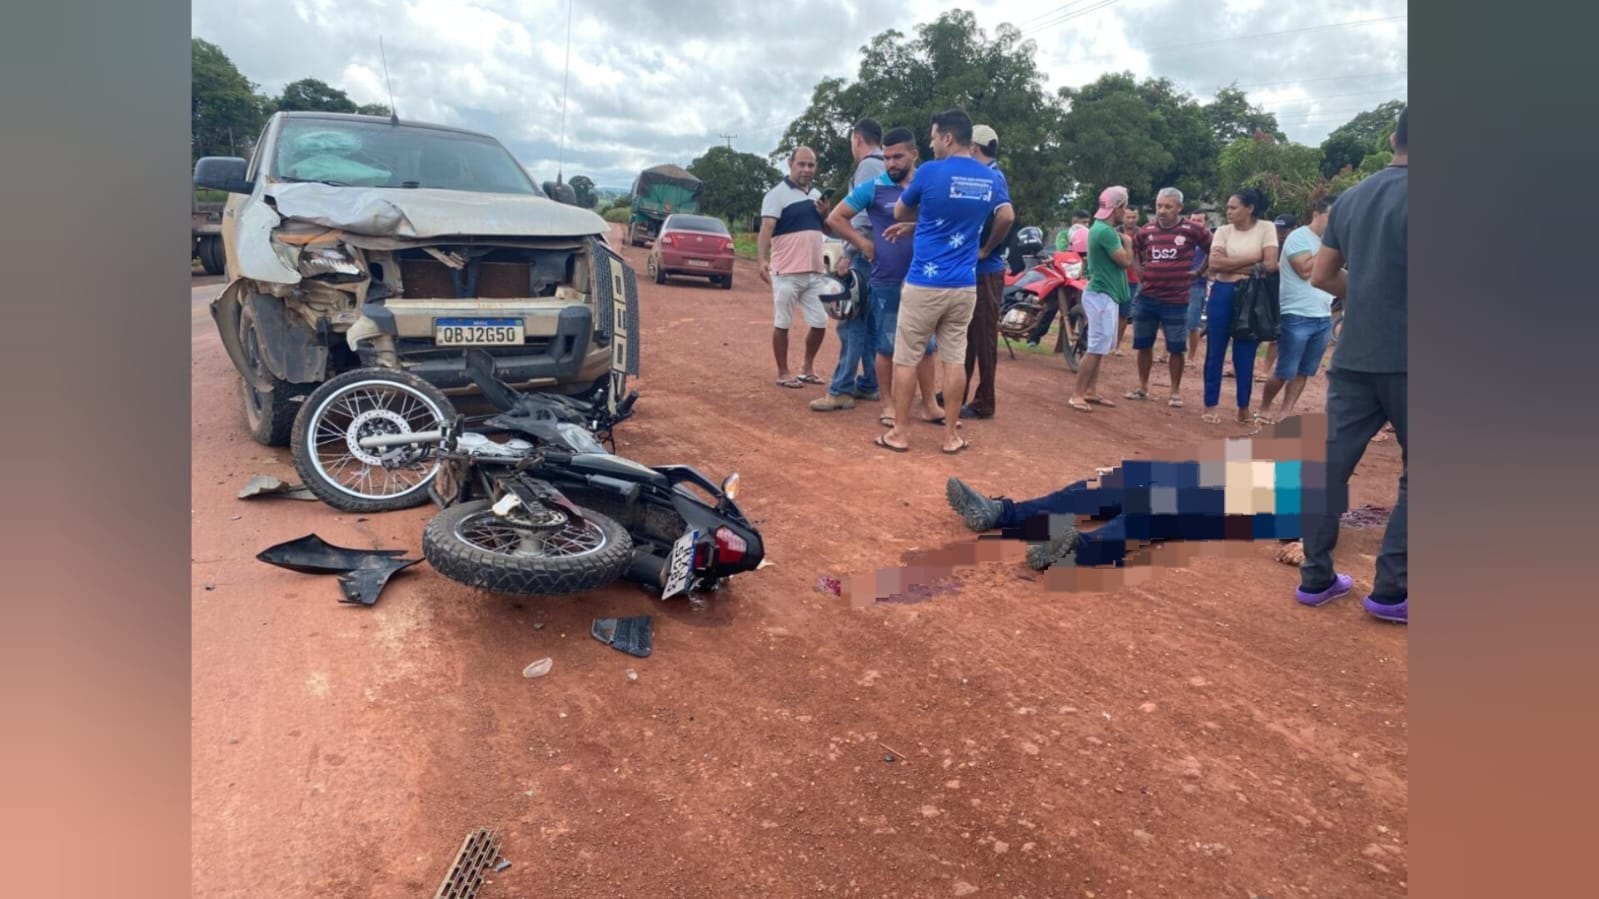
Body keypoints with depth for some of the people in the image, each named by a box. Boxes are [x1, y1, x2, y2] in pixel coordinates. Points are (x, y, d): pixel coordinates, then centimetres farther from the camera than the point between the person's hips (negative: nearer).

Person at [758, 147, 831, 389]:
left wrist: (825, 214, 1)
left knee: (820, 324, 9)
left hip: (815, 273, 7)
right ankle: (783, 373, 13)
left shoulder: (817, 194, 14)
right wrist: (762, 260, -31)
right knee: (782, 324, 2)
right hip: (786, 274, -6)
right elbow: (766, 229, -17)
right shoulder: (777, 194, -7)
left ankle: (808, 368, 25)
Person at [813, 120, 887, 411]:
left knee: (851, 321, -11)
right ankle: (868, 384, 16)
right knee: (870, 321, 12)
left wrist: (848, 253, -20)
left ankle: (841, 390, -11)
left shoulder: (867, 166, -10)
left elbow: (864, 215, -20)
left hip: (865, 254, -10)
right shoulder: (886, 168, 18)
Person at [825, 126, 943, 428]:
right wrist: (863, 243, -6)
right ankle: (888, 405, 17)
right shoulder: (874, 188, -3)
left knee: (926, 345, 8)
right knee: (886, 347, 5)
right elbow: (835, 218, 0)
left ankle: (929, 404, 19)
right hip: (887, 282, -2)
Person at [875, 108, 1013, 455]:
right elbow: (1007, 217, 17)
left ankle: (898, 433, 10)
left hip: (924, 283, -4)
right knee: (954, 358, 9)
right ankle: (951, 435, 13)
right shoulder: (993, 179, 4)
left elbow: (900, 213, 7)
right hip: (964, 285, 4)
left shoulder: (930, 172, -9)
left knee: (906, 358, 5)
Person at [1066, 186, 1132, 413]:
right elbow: (1126, 261, -17)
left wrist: (1122, 241, 7)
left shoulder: (1100, 228, 14)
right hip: (1102, 296, -11)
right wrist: (1128, 242, 0)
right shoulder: (1105, 231, -19)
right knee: (1096, 348, -9)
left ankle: (1091, 391, 19)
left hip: (1104, 294, 11)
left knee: (1099, 347, 13)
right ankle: (1076, 395, -6)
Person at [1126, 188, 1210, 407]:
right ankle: (1142, 387, 24)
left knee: (1176, 348, 3)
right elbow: (1133, 253, 19)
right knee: (1143, 345, 11)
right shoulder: (1146, 231, 2)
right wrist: (1141, 274, 7)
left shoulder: (1192, 230, -7)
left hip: (1176, 301, -3)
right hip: (1146, 298, 3)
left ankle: (1175, 391, 14)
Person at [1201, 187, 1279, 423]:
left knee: (1245, 354, 4)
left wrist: (1230, 264, -10)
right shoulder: (1223, 231, 4)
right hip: (1222, 293, 1)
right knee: (1215, 351, 4)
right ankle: (1210, 405, 12)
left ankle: (1244, 407, 14)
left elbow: (1270, 264, -11)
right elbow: (1215, 263, -11)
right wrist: (1252, 258, -11)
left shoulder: (1266, 228, 0)